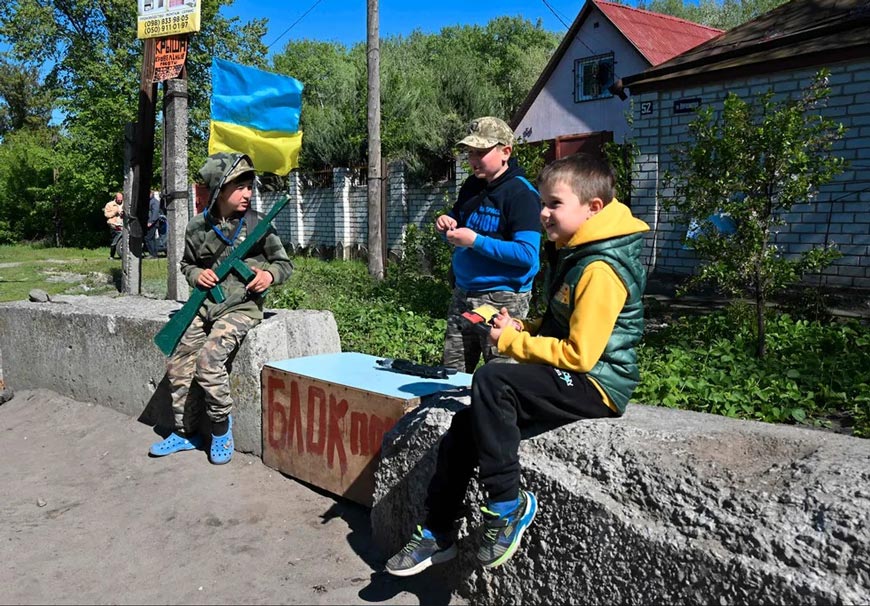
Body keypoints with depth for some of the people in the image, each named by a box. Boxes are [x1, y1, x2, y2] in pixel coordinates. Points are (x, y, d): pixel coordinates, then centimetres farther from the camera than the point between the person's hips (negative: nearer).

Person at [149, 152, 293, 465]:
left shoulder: (257, 225, -6)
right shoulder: (197, 227, 2)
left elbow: (285, 263, 4)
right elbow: (186, 263, 19)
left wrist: (270, 274, -17)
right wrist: (196, 274, -4)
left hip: (242, 307, -5)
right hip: (206, 307, 5)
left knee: (208, 359, -23)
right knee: (177, 363, 0)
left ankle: (221, 426, 0)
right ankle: (186, 432, 17)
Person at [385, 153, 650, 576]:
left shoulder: (601, 270, -19)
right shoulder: (572, 255, 12)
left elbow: (580, 354, -23)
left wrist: (513, 341, -14)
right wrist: (521, 328, 2)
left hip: (596, 386, -10)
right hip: (569, 381, 10)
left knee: (492, 380, -30)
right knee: (465, 424, 0)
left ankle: (508, 504, -15)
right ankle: (437, 534, 12)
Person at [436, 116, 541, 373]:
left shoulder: (521, 193, -13)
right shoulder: (471, 187, 10)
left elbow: (527, 253, -21)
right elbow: (457, 229, 24)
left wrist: (476, 241, -22)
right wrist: (446, 225, 1)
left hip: (503, 300, -7)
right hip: (462, 294, 8)